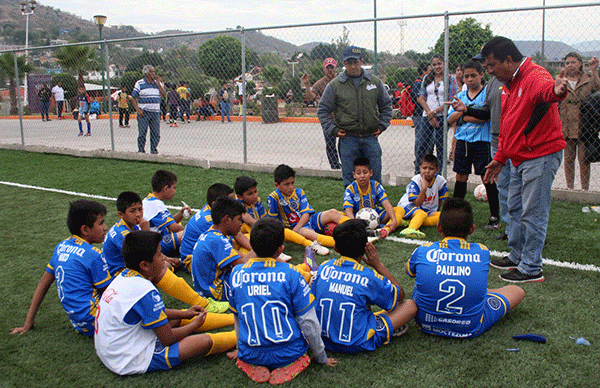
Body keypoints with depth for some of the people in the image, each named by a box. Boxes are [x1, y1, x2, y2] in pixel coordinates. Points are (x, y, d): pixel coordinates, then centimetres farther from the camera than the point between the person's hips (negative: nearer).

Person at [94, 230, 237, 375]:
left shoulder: (123, 277, 0)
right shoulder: (145, 290, -27)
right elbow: (168, 339, -17)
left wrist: (185, 314, 14)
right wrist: (194, 325, 0)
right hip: (133, 362, -10)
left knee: (177, 318, 20)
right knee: (205, 341, -11)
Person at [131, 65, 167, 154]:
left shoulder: (157, 83, 14)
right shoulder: (140, 84, 2)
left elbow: (164, 95, 2)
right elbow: (133, 98, 0)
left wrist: (158, 83, -4)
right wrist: (138, 110, -11)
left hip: (155, 112, 3)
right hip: (144, 112, -3)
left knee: (156, 133, 1)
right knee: (142, 133, -2)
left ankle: (153, 149, 11)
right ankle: (141, 150, 6)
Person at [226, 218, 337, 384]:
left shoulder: (237, 273, -5)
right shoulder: (290, 274, -13)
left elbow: (238, 318, 9)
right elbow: (308, 321, -8)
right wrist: (321, 357, 7)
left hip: (250, 355, 3)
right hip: (288, 353, -2)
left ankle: (255, 367, 3)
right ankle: (288, 366, 0)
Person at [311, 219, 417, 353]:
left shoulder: (324, 267, -6)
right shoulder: (369, 277, -19)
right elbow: (400, 295, 0)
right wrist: (379, 265, -1)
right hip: (357, 345, -6)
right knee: (411, 305, 6)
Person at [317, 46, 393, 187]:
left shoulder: (375, 82, 6)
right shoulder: (335, 85, 0)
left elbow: (386, 105, 18)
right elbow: (323, 109, 5)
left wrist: (382, 125, 7)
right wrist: (332, 129, -4)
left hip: (371, 138, 2)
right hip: (348, 139, -1)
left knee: (375, 178, 8)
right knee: (349, 179, 4)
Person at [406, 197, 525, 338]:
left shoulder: (423, 251, -9)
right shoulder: (482, 252, -9)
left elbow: (409, 271, 15)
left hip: (426, 325, 1)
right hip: (470, 329, -1)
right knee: (518, 291, 20)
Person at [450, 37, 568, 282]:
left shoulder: (535, 76, -17)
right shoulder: (508, 85, 15)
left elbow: (546, 88, -44)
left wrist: (556, 90, -68)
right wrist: (500, 158, 21)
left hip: (541, 154, -10)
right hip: (520, 158, 10)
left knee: (533, 213, -4)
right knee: (515, 209, 18)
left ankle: (531, 269, 6)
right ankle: (517, 257, 33)